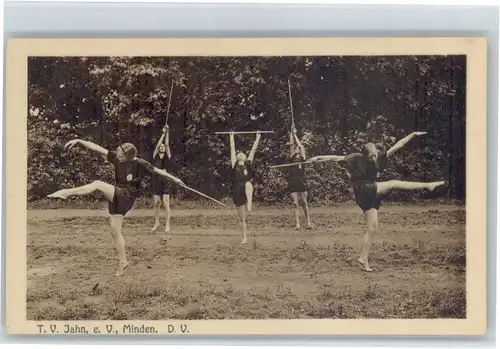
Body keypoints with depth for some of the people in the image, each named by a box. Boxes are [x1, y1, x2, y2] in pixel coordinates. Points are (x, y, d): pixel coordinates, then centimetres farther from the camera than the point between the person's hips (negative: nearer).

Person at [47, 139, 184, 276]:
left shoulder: (139, 164, -10)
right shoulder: (116, 157, 3)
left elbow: (157, 171, -5)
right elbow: (97, 148, -2)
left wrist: (174, 179, -3)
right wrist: (79, 141, -9)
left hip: (125, 197, -7)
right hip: (116, 197, 7)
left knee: (98, 184, -25)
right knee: (115, 231, 5)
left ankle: (66, 192, -25)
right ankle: (122, 262, 13)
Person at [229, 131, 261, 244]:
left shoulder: (248, 164, 11)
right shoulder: (234, 165, 8)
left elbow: (253, 149, 12)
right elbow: (232, 149, 7)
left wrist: (258, 137, 12)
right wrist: (231, 137, 10)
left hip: (248, 193, 0)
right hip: (238, 193, 0)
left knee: (248, 184, -36)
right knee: (242, 219, 4)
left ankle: (249, 204, -46)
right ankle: (244, 238, 15)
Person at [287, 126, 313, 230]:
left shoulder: (303, 159, 8)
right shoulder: (291, 159, 12)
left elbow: (300, 145, 6)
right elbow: (291, 144, 9)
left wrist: (295, 134, 11)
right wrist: (291, 133, 8)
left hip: (302, 182, -1)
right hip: (293, 183, 1)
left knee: (304, 203, 1)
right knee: (295, 204, -1)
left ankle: (308, 221, 11)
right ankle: (297, 223, -2)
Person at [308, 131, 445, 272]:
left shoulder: (380, 157, 2)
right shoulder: (356, 159, -9)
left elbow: (397, 146, -1)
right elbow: (337, 158, -9)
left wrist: (412, 135, -4)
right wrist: (318, 157, -13)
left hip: (372, 194, 6)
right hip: (363, 191, -6)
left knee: (372, 227, 3)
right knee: (394, 183, -14)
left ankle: (364, 258, 6)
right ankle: (427, 185, -8)